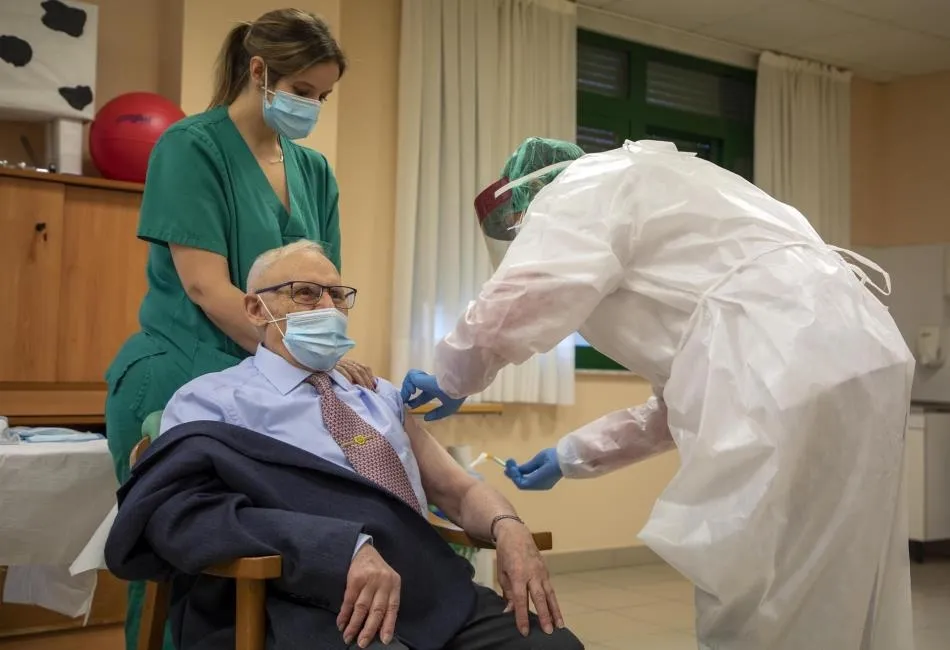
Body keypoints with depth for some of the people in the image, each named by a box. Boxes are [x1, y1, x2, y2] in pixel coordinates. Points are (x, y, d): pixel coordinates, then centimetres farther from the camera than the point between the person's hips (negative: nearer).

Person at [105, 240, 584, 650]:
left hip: (444, 592, 6)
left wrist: (508, 529, -2)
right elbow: (181, 514, -12)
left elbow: (458, 489, 23)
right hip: (322, 611, -5)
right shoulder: (212, 400, 6)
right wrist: (344, 548, -24)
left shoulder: (381, 397, 26)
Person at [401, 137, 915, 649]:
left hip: (797, 376, -10)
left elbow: (506, 313, -11)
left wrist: (451, 383, 10)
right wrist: (572, 455, 33)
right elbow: (682, 398, 32)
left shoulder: (583, 190, 7)